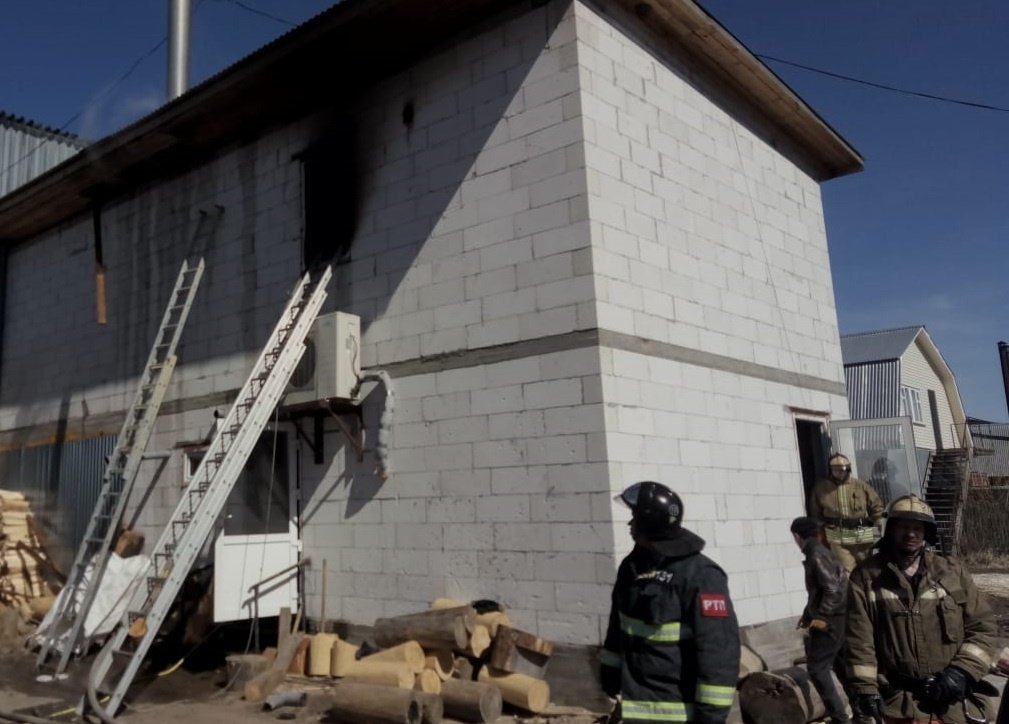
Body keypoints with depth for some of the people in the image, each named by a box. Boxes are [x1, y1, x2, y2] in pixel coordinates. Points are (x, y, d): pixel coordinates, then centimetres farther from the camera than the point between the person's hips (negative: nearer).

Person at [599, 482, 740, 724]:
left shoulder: (699, 575, -19)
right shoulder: (632, 566, 6)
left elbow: (719, 648, -21)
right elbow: (618, 626, 19)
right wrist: (610, 673, 22)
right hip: (638, 704, 8)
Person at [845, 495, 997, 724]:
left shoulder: (952, 572, 7)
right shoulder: (866, 577, -1)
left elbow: (982, 625, 9)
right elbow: (859, 639, -4)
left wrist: (962, 671, -3)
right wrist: (865, 689, -9)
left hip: (952, 697, 3)